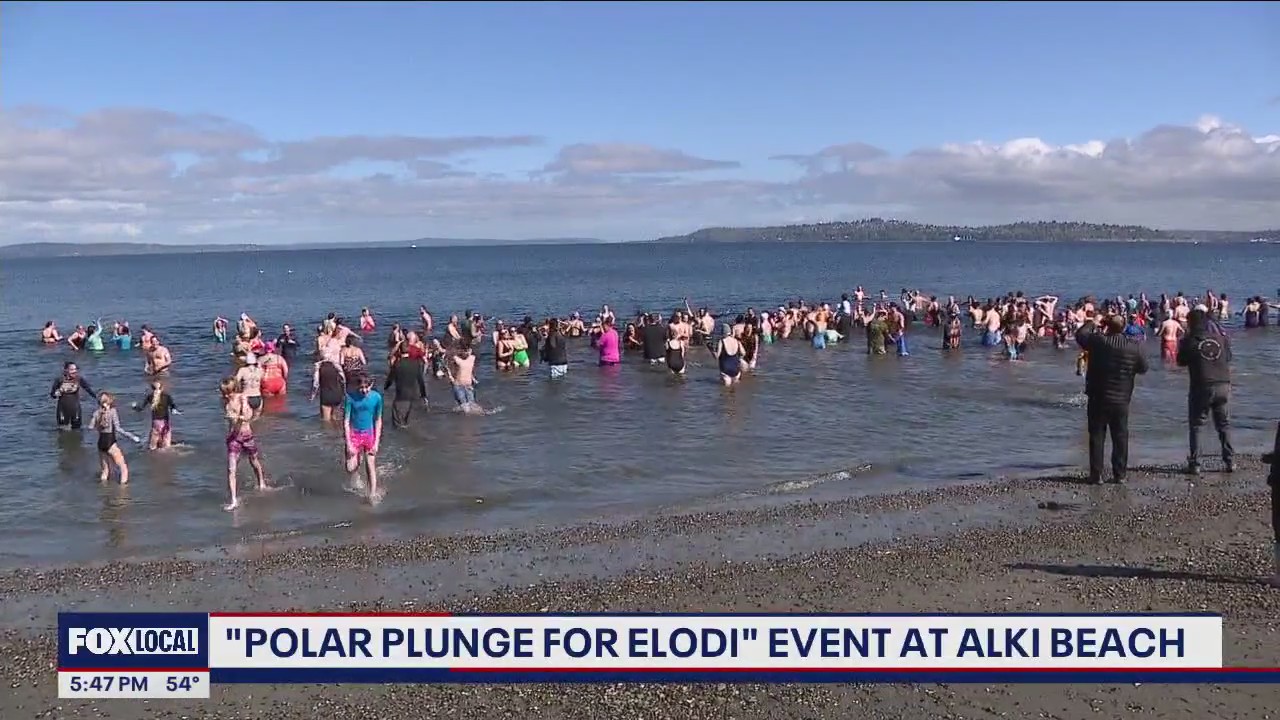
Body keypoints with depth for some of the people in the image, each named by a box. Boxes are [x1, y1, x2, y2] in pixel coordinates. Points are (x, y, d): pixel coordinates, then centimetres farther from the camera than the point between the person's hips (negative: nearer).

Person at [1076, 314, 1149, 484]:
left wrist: (1091, 324, 21)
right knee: (1120, 438, 11)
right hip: (1121, 400, 2)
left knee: (1097, 437, 5)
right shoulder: (1134, 347, -7)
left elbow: (1080, 335, 5)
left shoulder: (1098, 341, -13)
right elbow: (1143, 368, 6)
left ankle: (1096, 474, 5)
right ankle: (1119, 474, 13)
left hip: (1098, 399, -2)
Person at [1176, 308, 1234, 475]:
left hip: (1201, 388, -3)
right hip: (1223, 386, 3)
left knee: (1195, 425, 6)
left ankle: (1194, 464, 0)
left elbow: (1181, 361, 7)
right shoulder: (1221, 338, 4)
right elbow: (1228, 359, 14)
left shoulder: (1189, 341, -6)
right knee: (1224, 424, 17)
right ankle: (1230, 462, 15)